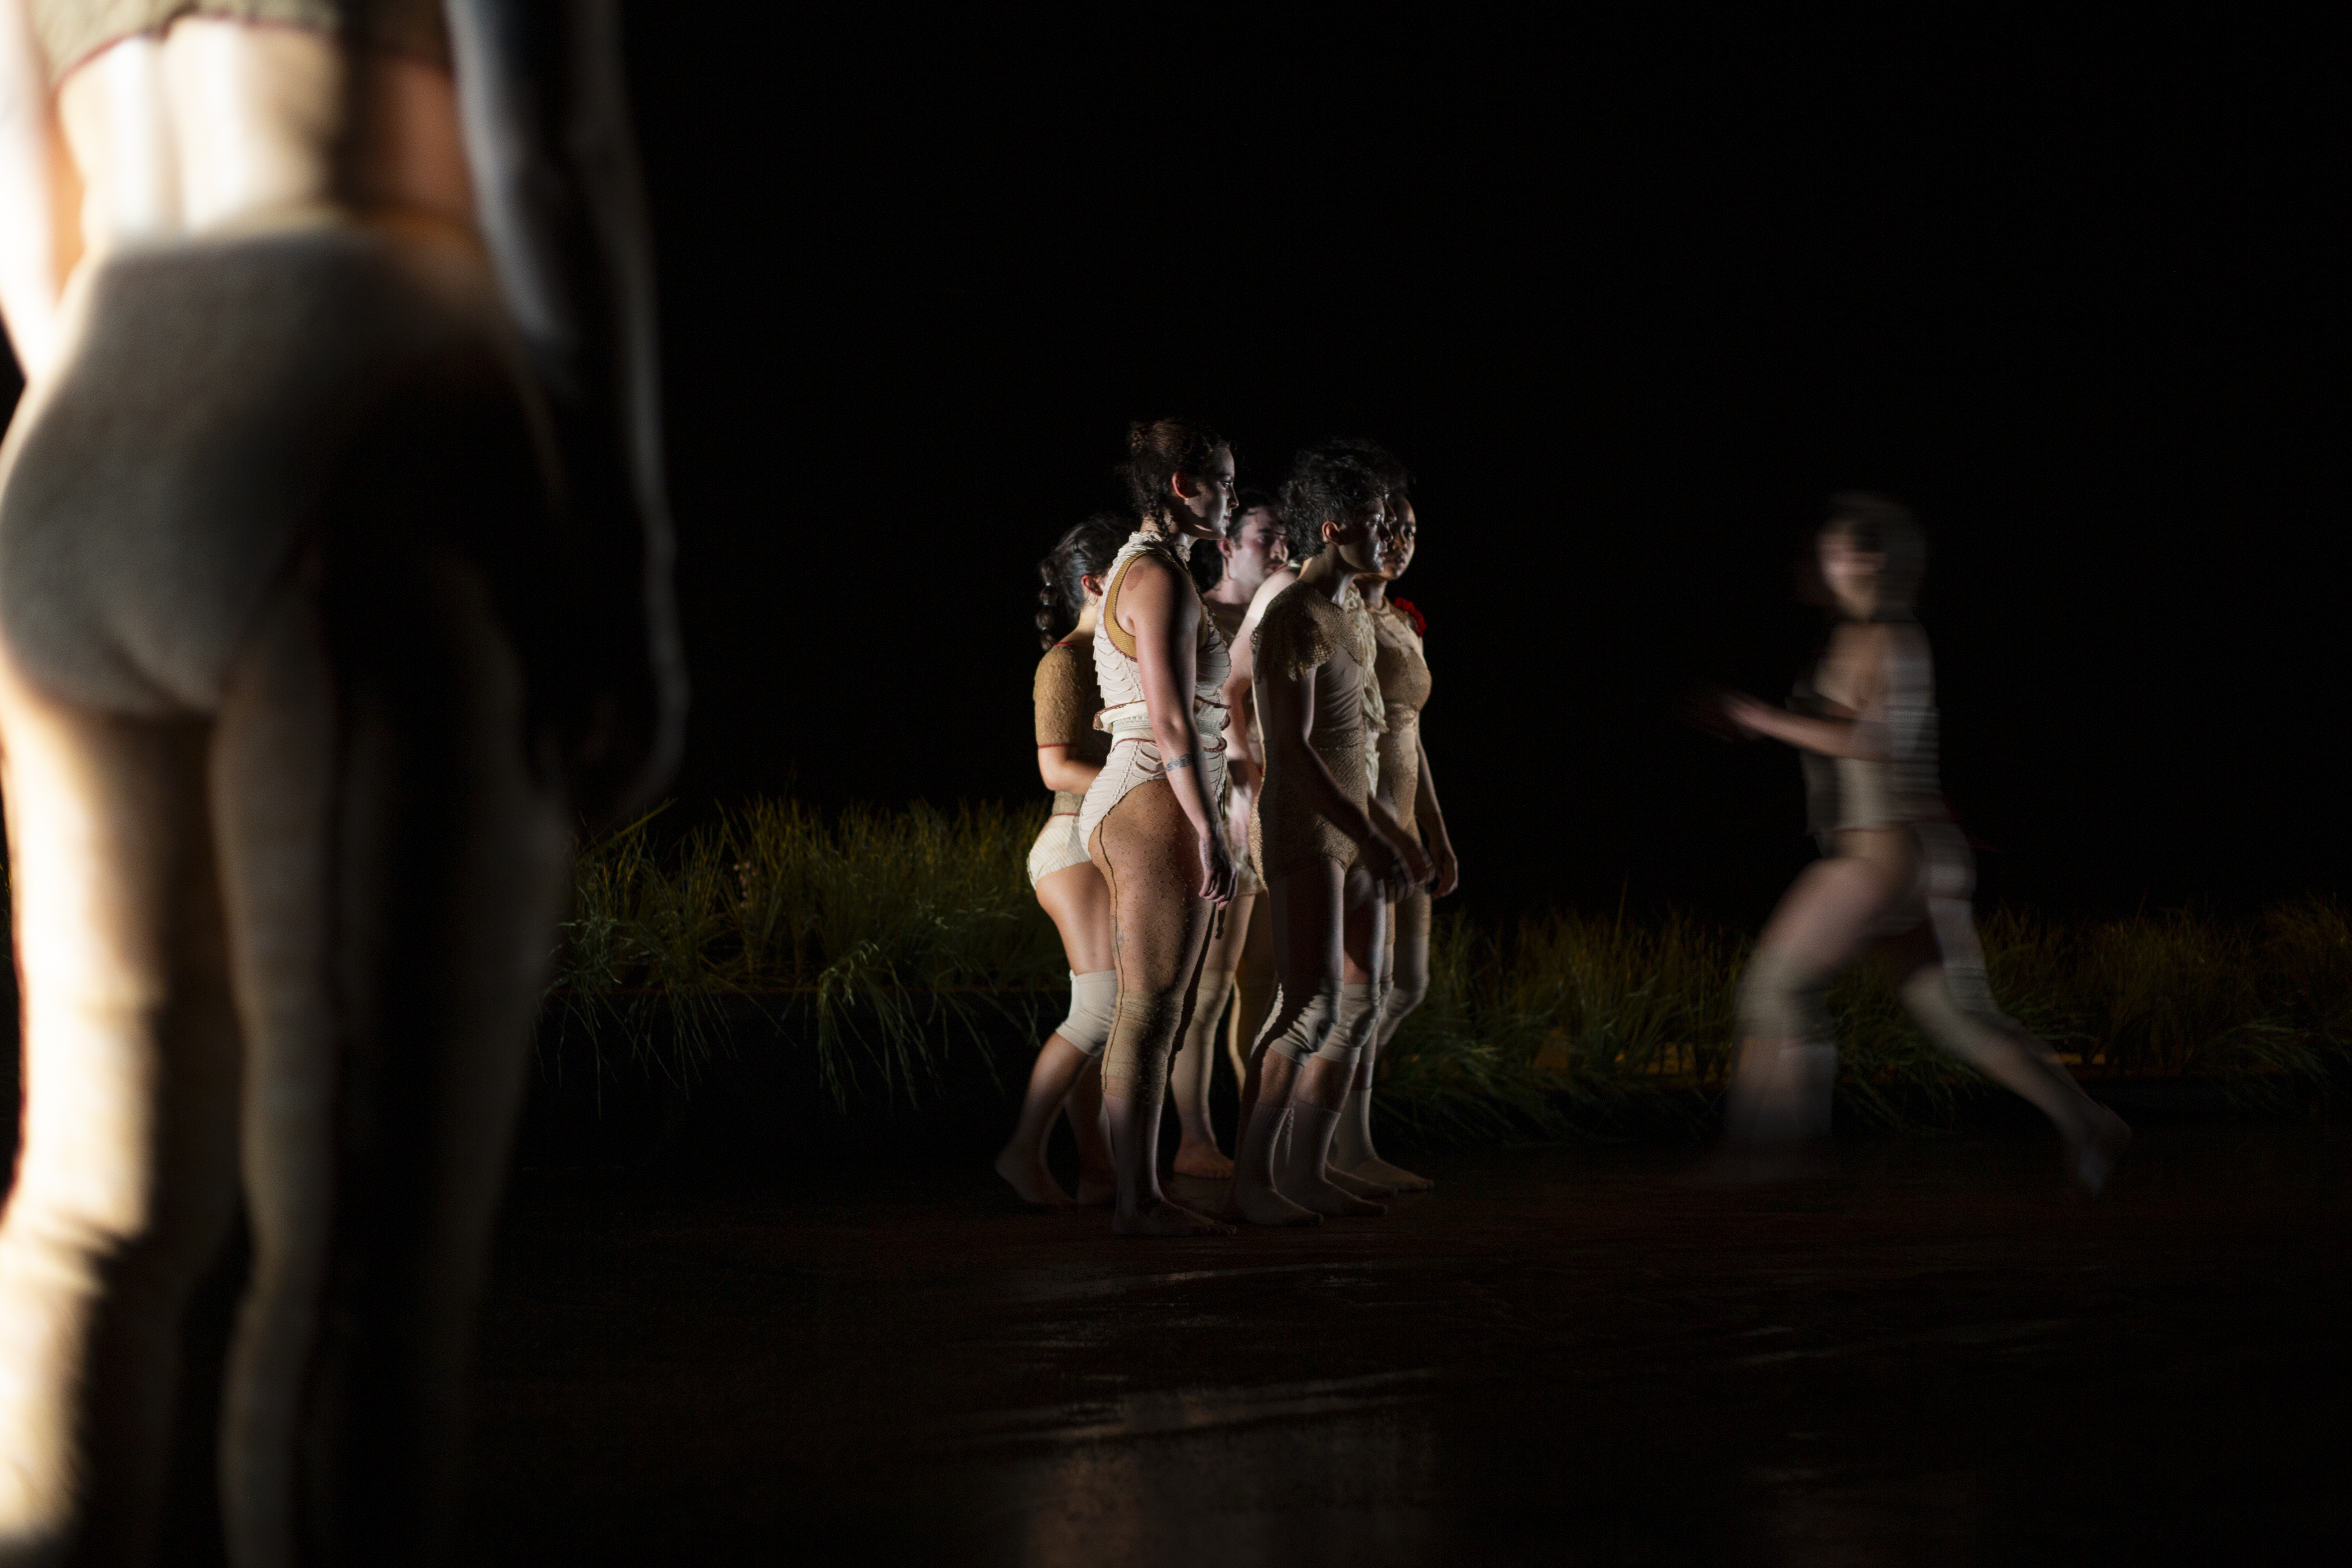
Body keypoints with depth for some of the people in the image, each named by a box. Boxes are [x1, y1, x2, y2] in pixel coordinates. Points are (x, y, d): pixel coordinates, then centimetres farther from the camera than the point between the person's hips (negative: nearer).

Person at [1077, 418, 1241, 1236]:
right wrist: (1211, 831, -20)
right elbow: (1172, 720, -19)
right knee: (1152, 1010, -8)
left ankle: (1142, 1192, 12)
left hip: (1133, 804, 10)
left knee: (1157, 1010, 10)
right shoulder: (1162, 577, -12)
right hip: (1159, 806, -10)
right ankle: (1139, 1200, -6)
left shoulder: (1139, 570, 19)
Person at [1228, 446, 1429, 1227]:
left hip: (1348, 833, 10)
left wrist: (1389, 830, 22)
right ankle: (1250, 1178, -14)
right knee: (1311, 1008, -17)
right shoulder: (1294, 622, -16)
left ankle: (1307, 1172, 11)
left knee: (1359, 1009, 7)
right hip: (1300, 837, -10)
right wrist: (1367, 840, -25)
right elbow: (1291, 750, -22)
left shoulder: (1332, 618, 16)